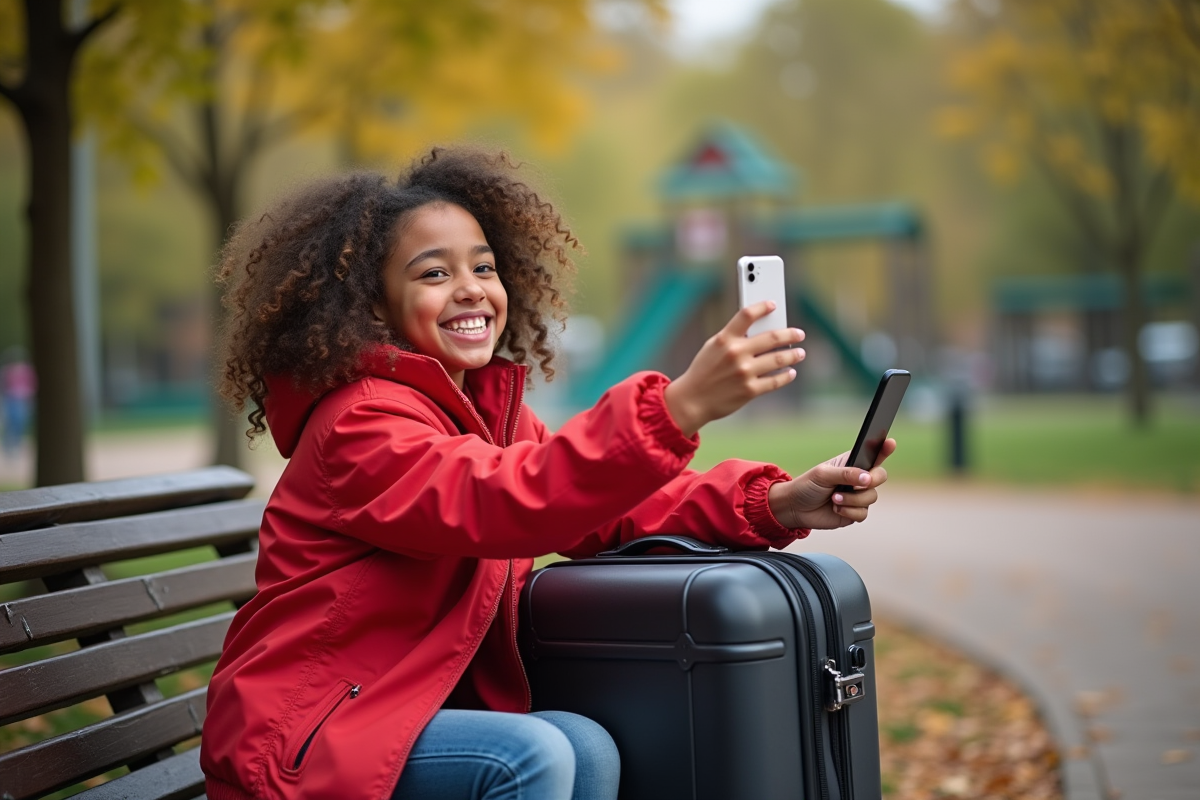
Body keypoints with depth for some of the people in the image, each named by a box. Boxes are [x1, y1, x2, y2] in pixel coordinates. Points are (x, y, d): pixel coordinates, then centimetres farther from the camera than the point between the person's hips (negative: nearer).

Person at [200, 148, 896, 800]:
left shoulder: (489, 404, 9)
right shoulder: (359, 424, -18)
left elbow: (609, 509, 1)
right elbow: (499, 502, -36)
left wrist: (777, 505, -15)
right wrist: (679, 407, -48)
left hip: (422, 707, 8)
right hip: (302, 736, -8)